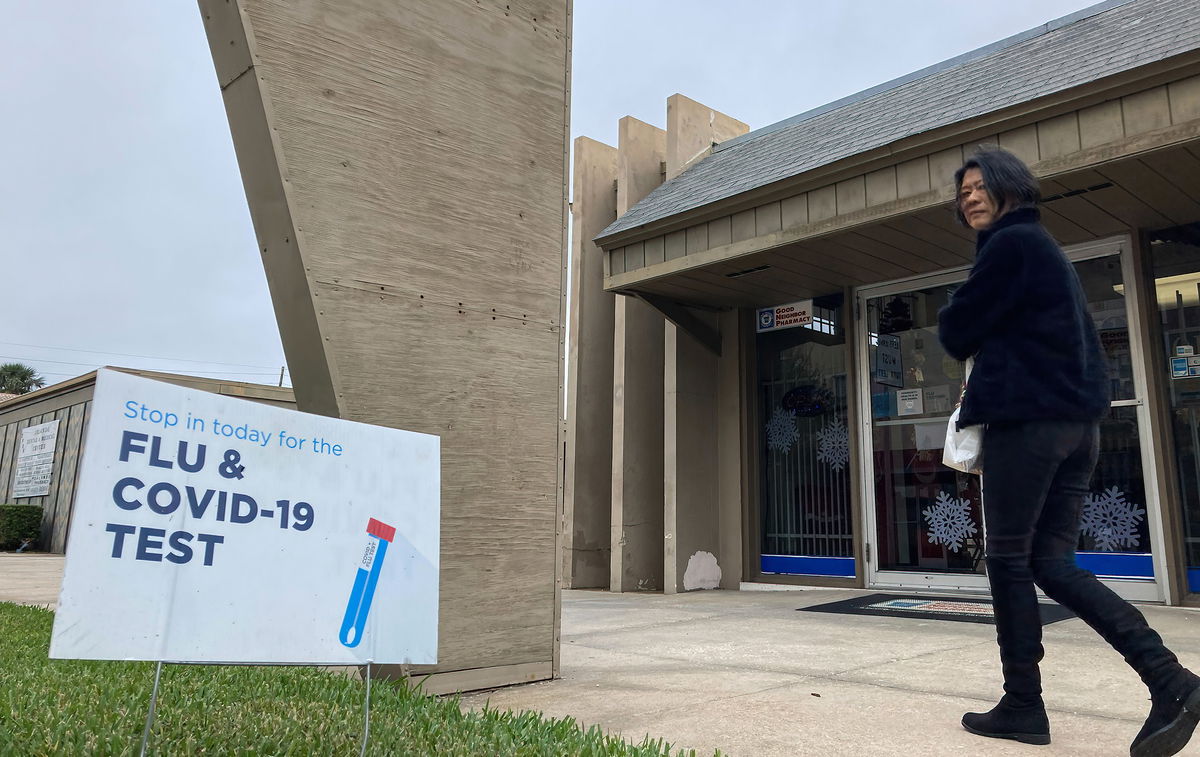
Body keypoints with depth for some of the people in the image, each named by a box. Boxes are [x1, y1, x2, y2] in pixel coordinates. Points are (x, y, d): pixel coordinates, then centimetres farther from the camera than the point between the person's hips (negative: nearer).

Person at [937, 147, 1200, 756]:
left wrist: (958, 324, 14)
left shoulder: (1009, 244, -7)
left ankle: (1023, 705, 8)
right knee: (1053, 565, 9)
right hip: (1077, 421, 9)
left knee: (1008, 561, 0)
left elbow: (956, 334, -7)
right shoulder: (1044, 247, 24)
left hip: (1027, 420, -9)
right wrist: (987, 378, 14)